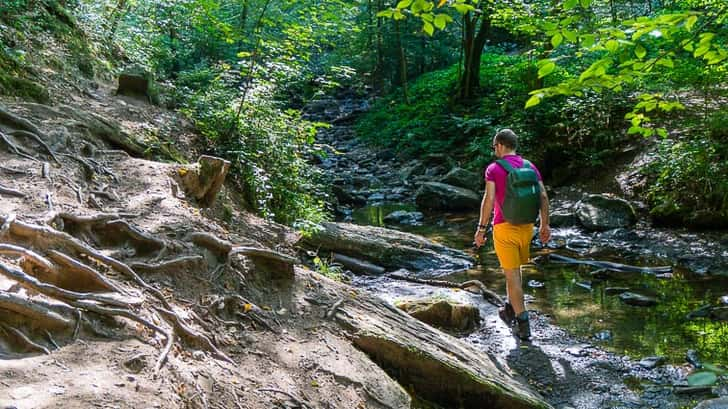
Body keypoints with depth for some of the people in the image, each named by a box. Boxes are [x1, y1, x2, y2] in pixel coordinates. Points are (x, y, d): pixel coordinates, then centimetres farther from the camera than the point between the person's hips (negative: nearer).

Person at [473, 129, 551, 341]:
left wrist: (481, 228, -12)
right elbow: (543, 196, 3)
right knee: (514, 270, 24)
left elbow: (489, 199, -18)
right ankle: (510, 309, 38)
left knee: (512, 275, 0)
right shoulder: (530, 167, 6)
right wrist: (544, 225, 9)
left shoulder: (493, 169, -9)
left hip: (505, 227, -5)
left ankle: (523, 325, 0)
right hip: (526, 226, 5)